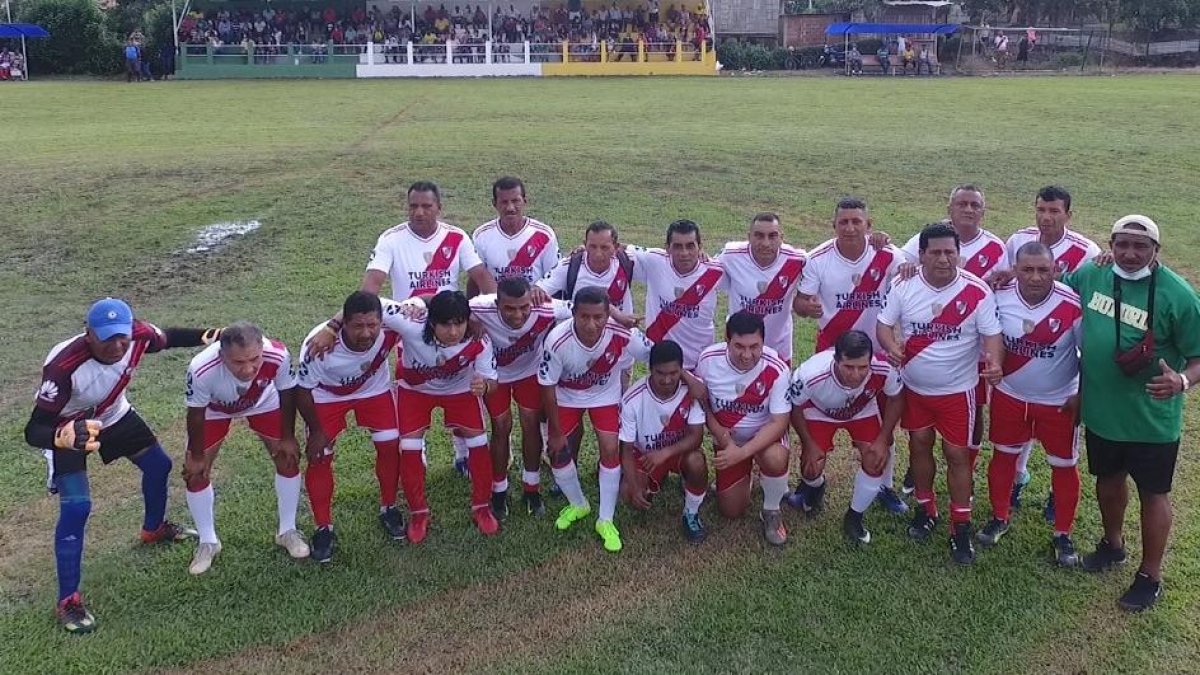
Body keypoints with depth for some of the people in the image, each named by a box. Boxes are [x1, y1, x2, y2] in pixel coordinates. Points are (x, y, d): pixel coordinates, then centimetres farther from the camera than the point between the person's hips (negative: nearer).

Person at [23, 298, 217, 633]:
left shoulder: (139, 336, -29)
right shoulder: (64, 365, -42)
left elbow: (168, 338, -2)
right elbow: (34, 430, -40)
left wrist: (207, 336, -9)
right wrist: (63, 437, -60)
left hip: (115, 415, 6)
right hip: (68, 428, -6)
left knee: (158, 465, 17)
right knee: (76, 507, -15)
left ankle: (154, 528, 49)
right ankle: (68, 600, -1)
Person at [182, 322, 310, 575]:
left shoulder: (278, 356, -42)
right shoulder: (202, 369, -44)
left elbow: (287, 394, -18)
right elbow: (196, 414, -23)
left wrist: (287, 438, -6)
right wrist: (196, 456, -8)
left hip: (262, 402, 1)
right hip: (214, 409, -1)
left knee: (289, 458, -1)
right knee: (195, 473, -3)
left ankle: (287, 531, 21)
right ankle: (208, 542, 20)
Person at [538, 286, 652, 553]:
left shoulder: (623, 335, -35)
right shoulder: (557, 340, -36)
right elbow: (547, 387, -22)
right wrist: (556, 432, -14)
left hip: (605, 395, 0)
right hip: (566, 396, 0)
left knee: (610, 450, -10)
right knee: (557, 451, -1)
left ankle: (606, 521, 8)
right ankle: (578, 505, 28)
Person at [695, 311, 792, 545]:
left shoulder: (776, 369, -29)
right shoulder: (708, 359, -22)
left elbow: (779, 422, -25)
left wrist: (742, 453, -36)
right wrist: (722, 437, -18)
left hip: (764, 435, -2)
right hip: (726, 438, 2)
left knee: (775, 459, -37)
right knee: (731, 511, 2)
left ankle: (771, 512, -6)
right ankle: (744, 476, 36)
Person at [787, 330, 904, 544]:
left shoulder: (884, 370, -38)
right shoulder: (811, 374, -43)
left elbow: (895, 399, -13)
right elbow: (794, 408, -19)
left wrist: (882, 439, -16)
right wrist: (809, 444, -15)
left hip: (863, 411, 1)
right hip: (820, 412, -1)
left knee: (876, 461, -14)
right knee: (812, 468, -10)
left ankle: (854, 517, 13)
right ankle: (815, 487, 32)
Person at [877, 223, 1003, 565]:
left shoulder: (977, 291, -16)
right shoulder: (904, 286, -11)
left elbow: (991, 333, -12)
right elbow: (884, 324, -4)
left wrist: (994, 361, -33)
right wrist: (891, 347, -26)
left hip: (957, 389, -2)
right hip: (914, 386, 2)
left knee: (957, 454, 2)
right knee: (920, 445, 15)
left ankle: (961, 527, 16)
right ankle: (925, 509, 36)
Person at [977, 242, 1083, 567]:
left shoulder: (1072, 305, -23)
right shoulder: (999, 297, -15)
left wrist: (1082, 395, -7)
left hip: (1059, 402, -2)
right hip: (1009, 396, 2)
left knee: (1064, 465, 10)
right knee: (1003, 456, 16)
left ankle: (1063, 534, 29)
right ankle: (999, 518, 38)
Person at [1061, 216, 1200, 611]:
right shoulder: (1091, 276, -5)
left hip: (1151, 419, -4)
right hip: (1100, 410, 5)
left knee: (1153, 493, 11)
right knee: (1108, 479, 23)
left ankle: (1150, 576, 28)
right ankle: (1113, 545, 48)